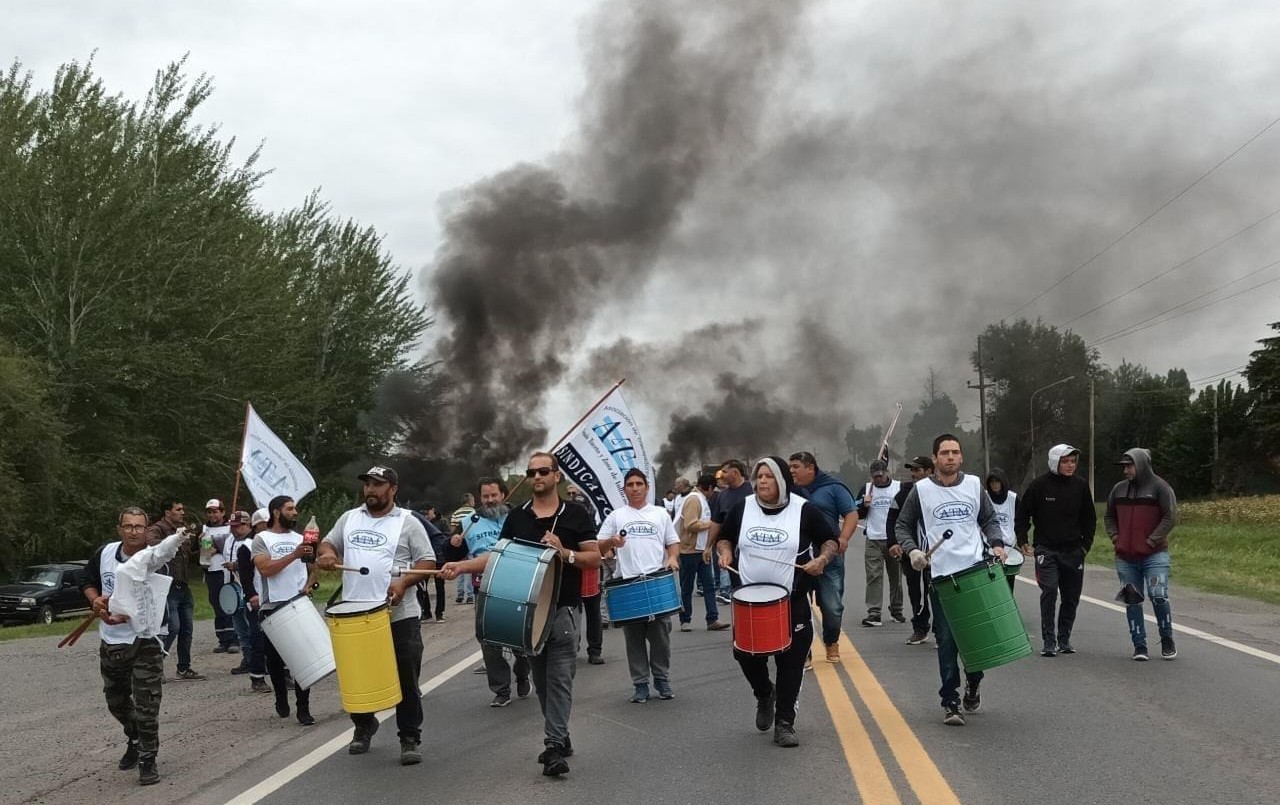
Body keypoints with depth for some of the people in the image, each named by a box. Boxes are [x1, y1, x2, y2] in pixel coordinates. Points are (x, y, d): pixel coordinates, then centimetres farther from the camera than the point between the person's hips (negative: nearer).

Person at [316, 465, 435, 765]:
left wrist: (404, 582, -20)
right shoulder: (349, 518, 10)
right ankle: (363, 727, 34)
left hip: (399, 615, -4)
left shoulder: (408, 522, -2)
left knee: (406, 679, -1)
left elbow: (427, 562, -3)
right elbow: (327, 544, 20)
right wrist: (326, 554, -5)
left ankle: (410, 738, 8)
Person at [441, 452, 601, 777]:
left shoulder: (575, 515, 0)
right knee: (541, 680, 11)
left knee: (559, 677, -8)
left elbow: (594, 559, -2)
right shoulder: (517, 517, 10)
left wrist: (564, 553, -18)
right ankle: (560, 738, 23)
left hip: (562, 609, -4)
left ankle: (554, 745, -10)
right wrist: (462, 566, -3)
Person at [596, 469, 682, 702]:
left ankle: (662, 680, 16)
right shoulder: (616, 516, 8)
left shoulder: (660, 514, 12)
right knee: (634, 638, 3)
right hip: (628, 584, -1)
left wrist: (672, 558, -6)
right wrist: (611, 541, -16)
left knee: (660, 635, 4)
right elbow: (597, 546, 5)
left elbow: (673, 543, 15)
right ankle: (641, 684, 9)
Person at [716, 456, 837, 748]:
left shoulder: (804, 510, -6)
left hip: (793, 602, -2)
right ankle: (764, 694, 34)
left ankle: (784, 723, 11)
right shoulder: (742, 508, 1)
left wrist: (822, 559, -17)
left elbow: (830, 540, 2)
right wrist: (724, 552, -6)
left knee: (790, 663, -1)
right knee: (745, 655, 2)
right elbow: (724, 537, 15)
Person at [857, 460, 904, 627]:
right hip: (873, 541, 0)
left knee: (896, 576, 9)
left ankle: (896, 610, 22)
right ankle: (873, 614, -7)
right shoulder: (866, 488, 7)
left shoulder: (900, 487, 3)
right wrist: (864, 505, -9)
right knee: (873, 576, -6)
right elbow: (858, 514, 11)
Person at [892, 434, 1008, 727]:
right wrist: (912, 550, -9)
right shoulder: (921, 490, 1)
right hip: (940, 575, -2)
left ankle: (972, 685, 31)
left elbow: (989, 520, 16)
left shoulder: (974, 485, 8)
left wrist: (997, 544, -2)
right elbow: (902, 525, 8)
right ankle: (950, 702, 6)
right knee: (947, 640, -2)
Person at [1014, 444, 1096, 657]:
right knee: (1049, 592, -15)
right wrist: (1022, 541, -4)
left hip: (1073, 551, 4)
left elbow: (1090, 518, 15)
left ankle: (1064, 639, 20)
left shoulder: (1080, 486, 4)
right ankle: (1049, 642, -10)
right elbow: (1022, 516, 3)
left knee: (1071, 597, 7)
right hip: (1046, 550, -4)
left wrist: (1086, 543, 8)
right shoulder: (1038, 485, -5)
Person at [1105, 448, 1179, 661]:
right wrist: (1115, 538, 6)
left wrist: (1152, 540, -13)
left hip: (1154, 556, -5)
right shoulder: (1119, 489, 11)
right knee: (1132, 601, 5)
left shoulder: (1159, 487, -5)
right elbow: (1109, 516, 21)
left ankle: (1167, 641, 10)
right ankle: (1139, 646, 13)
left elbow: (1171, 517, -8)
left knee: (1158, 596, -11)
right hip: (1125, 558, 5)